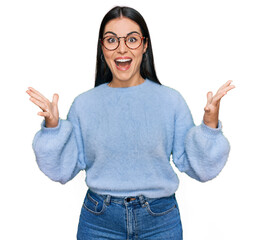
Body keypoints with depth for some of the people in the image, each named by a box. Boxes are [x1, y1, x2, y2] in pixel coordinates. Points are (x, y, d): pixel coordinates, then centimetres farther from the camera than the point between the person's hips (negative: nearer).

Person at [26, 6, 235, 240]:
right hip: (98, 221, 1)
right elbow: (61, 170, 0)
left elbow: (200, 168, -3)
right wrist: (52, 127, -12)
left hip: (160, 220, 0)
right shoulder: (84, 104, -3)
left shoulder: (171, 100, -5)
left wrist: (210, 125, -17)